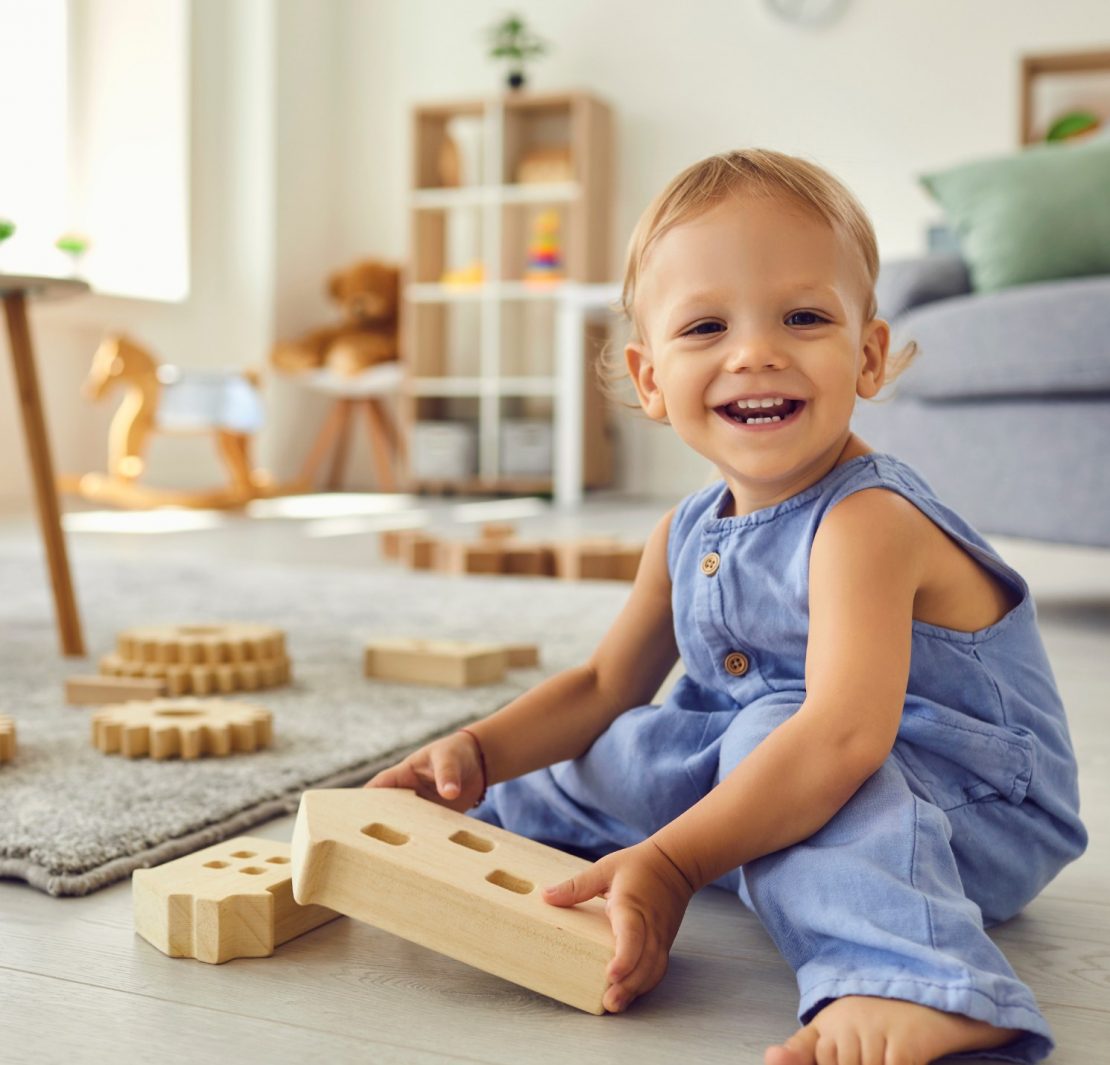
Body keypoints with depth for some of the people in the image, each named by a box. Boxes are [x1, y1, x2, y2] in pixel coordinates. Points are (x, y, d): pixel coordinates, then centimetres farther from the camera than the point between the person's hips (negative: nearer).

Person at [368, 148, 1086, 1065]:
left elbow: (843, 735, -40)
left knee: (765, 730, -32)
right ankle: (480, 823, 26)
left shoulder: (863, 520, -26)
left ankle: (914, 986, -49)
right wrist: (478, 752, -5)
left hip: (978, 812, -8)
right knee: (631, 750, 2)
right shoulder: (688, 534, 0)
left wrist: (671, 863, -43)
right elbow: (606, 686, 10)